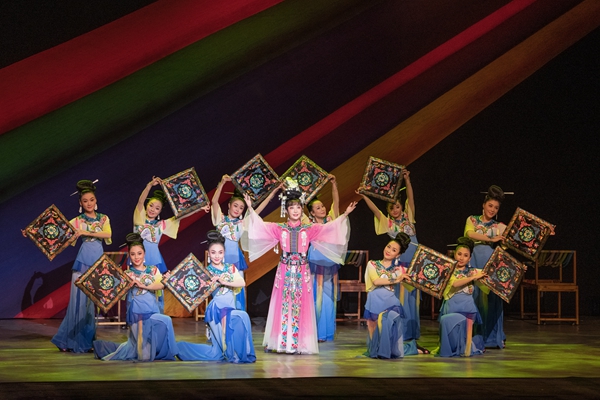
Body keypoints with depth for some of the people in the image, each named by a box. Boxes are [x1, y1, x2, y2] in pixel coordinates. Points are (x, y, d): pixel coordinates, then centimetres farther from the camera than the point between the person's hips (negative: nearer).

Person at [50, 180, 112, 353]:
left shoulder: (104, 219, 10)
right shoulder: (77, 221, 5)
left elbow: (108, 234, -7)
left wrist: (86, 232, -16)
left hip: (98, 260, 2)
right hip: (83, 260, -2)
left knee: (93, 298, 3)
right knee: (80, 297, -6)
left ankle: (86, 339, 10)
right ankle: (73, 339, 0)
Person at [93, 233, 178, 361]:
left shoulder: (153, 270, 9)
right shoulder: (127, 274, 3)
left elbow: (161, 285, -8)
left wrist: (144, 286, -18)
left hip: (152, 310, 3)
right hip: (136, 312, -3)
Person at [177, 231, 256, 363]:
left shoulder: (230, 268, 10)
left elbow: (242, 283, -6)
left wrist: (224, 282, -17)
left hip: (230, 307, 5)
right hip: (217, 307, -5)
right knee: (241, 317, -24)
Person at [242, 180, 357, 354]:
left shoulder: (310, 229, 5)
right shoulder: (279, 229, 4)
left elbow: (329, 228, 2)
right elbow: (260, 226, 0)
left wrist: (345, 215, -3)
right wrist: (251, 209, -6)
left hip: (302, 272, 0)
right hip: (285, 271, 0)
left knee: (300, 307, 0)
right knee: (282, 305, 0)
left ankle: (298, 344, 2)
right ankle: (280, 342, 5)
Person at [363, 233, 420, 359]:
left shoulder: (398, 269, 16)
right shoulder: (372, 264, 11)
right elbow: (376, 281, -8)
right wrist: (395, 280, -10)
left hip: (390, 302, 0)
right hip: (375, 301, 0)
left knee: (389, 320, -25)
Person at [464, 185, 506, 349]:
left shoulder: (499, 226, 15)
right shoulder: (472, 220, 11)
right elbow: (470, 234, -9)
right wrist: (491, 239, -19)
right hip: (474, 262, -1)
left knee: (491, 298, -1)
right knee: (475, 297, -2)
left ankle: (493, 337, 6)